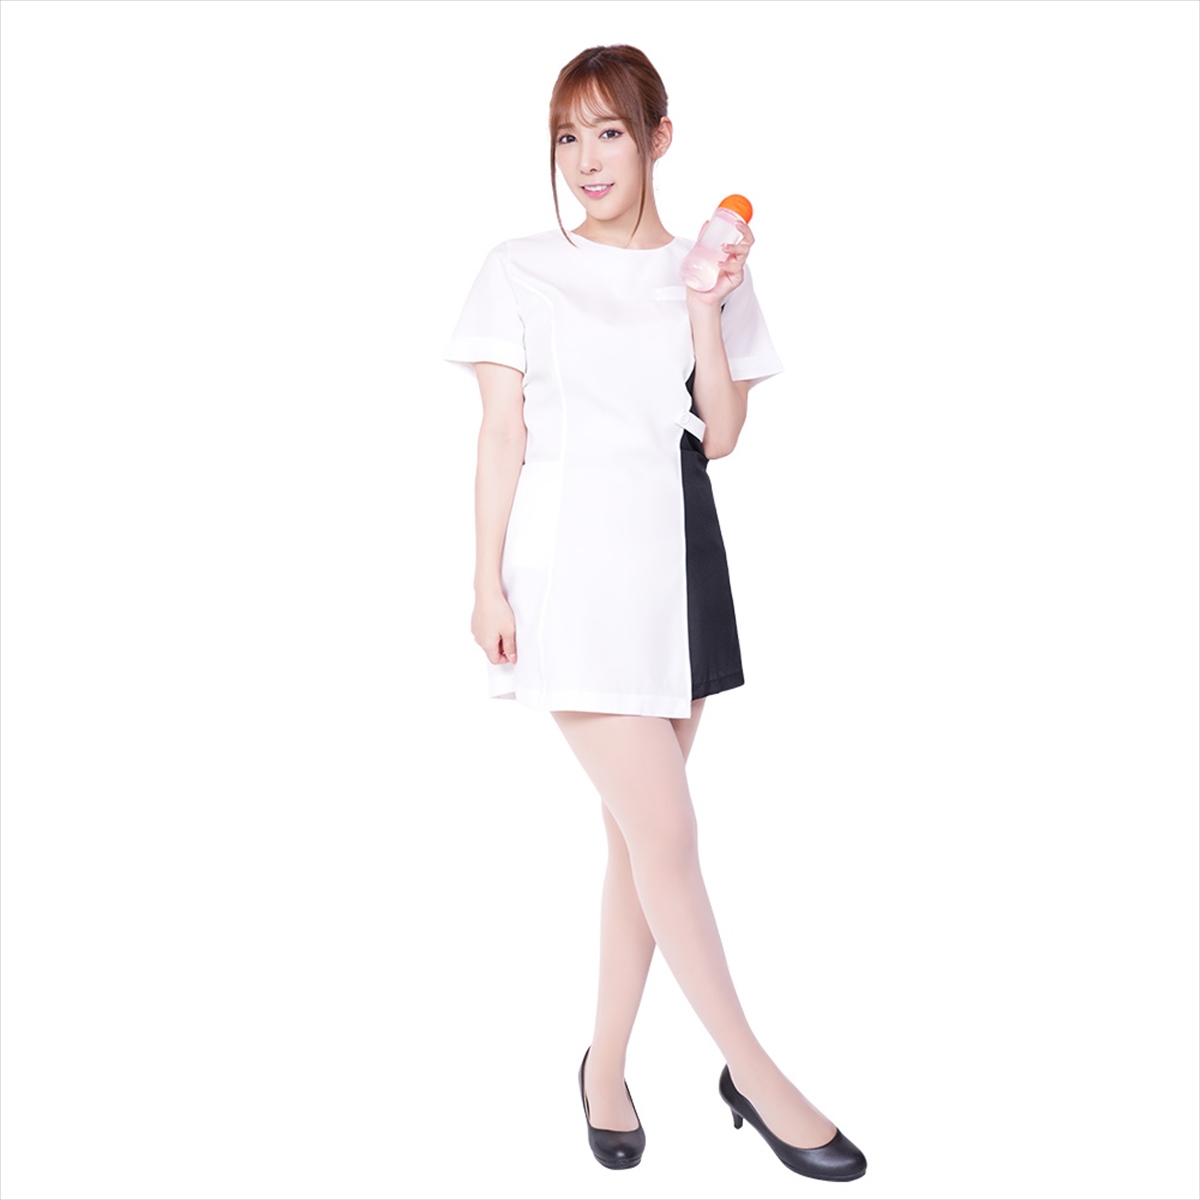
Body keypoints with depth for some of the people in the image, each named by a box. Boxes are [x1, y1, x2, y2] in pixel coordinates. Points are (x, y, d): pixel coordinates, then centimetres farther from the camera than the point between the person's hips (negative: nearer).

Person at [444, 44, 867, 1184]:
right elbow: (500, 433, 0)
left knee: (636, 831, 9)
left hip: (676, 549, 4)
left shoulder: (711, 270, 11)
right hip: (571, 554, -3)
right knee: (665, 829, -8)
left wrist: (705, 308, -6)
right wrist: (488, 582, -5)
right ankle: (752, 1071, 9)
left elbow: (720, 435, 3)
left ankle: (606, 1067, 26)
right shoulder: (520, 271, 4)